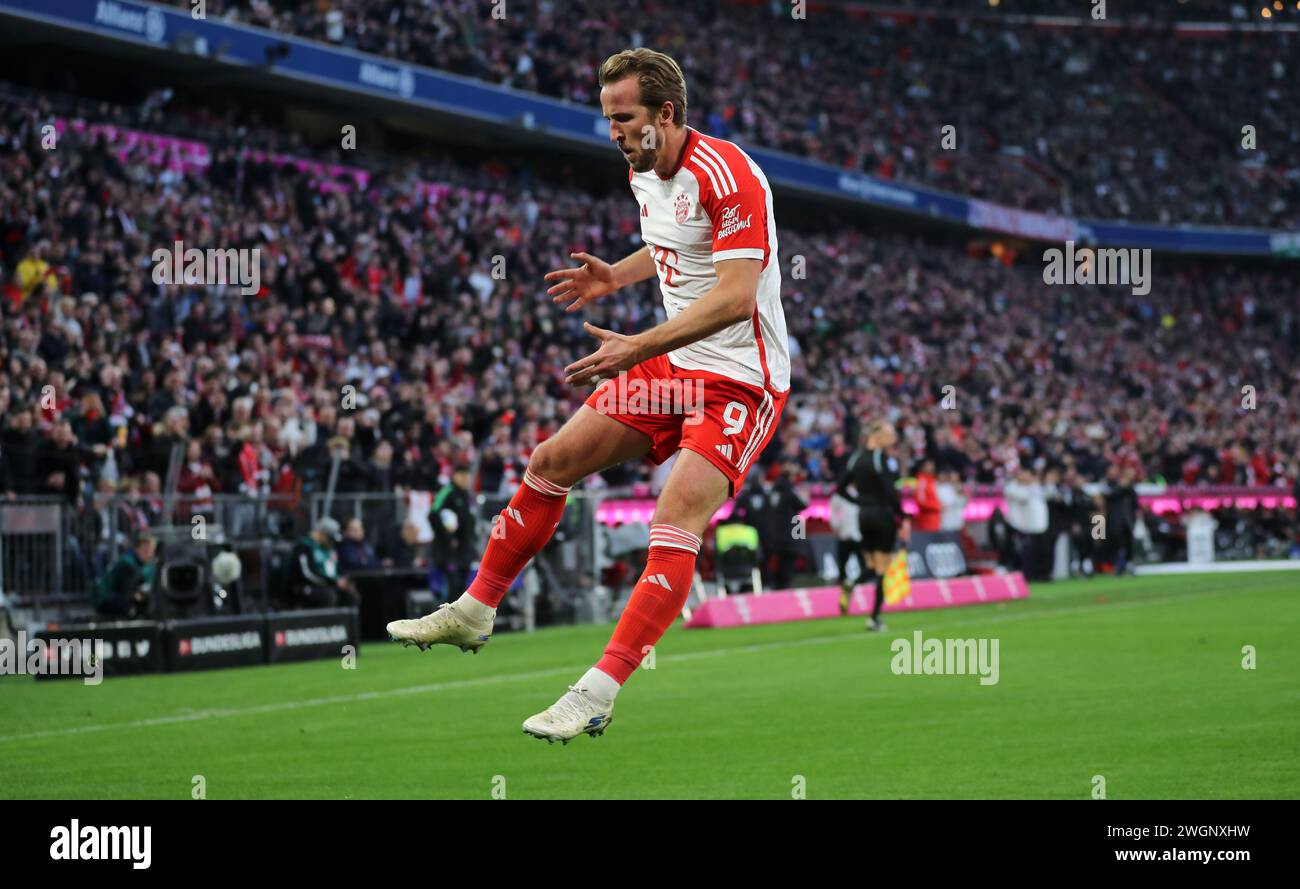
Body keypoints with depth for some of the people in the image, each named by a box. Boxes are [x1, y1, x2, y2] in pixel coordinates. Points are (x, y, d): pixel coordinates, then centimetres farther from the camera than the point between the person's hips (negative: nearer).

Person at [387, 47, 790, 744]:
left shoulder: (725, 175, -22)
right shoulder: (643, 174, 7)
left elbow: (735, 296, -30)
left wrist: (638, 348, -34)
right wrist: (617, 276, 11)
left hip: (741, 380, -9)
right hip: (673, 366, 9)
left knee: (676, 522, -24)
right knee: (550, 462, 9)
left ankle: (597, 693, -27)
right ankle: (475, 612, 24)